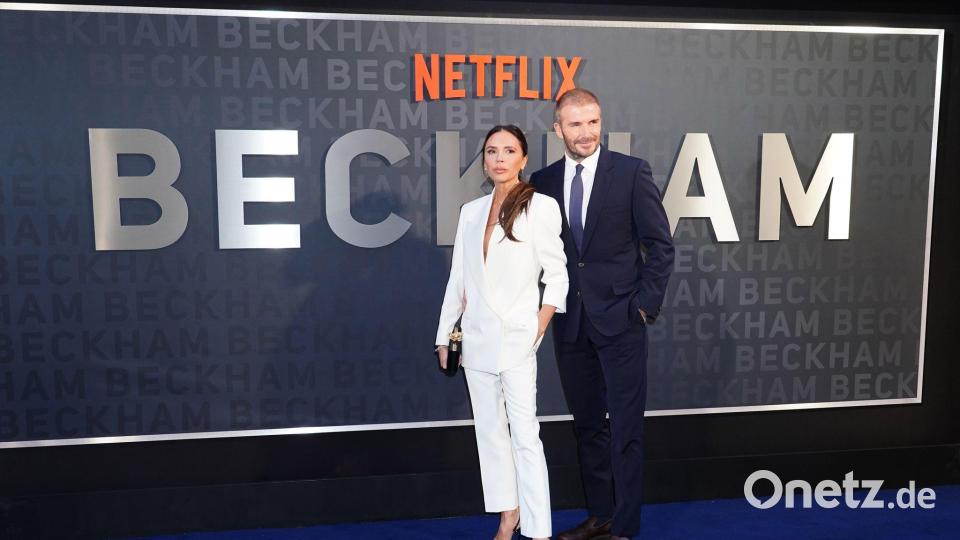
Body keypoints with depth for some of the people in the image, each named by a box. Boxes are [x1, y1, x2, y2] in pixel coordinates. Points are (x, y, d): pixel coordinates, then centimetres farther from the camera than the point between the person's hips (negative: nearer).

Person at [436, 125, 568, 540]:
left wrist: (538, 331, -12)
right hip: (476, 337, 5)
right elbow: (458, 279, 12)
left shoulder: (541, 206, -4)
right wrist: (445, 335, 11)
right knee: (489, 429, 11)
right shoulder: (471, 211, 10)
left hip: (516, 338, -5)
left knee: (524, 434, -7)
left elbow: (556, 276, -5)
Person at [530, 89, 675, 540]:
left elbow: (660, 244, -3)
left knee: (625, 427, 2)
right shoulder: (543, 181, 5)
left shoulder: (631, 172, -5)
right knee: (587, 424, 14)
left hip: (620, 318, -4)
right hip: (569, 322, 4)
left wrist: (646, 304, -7)